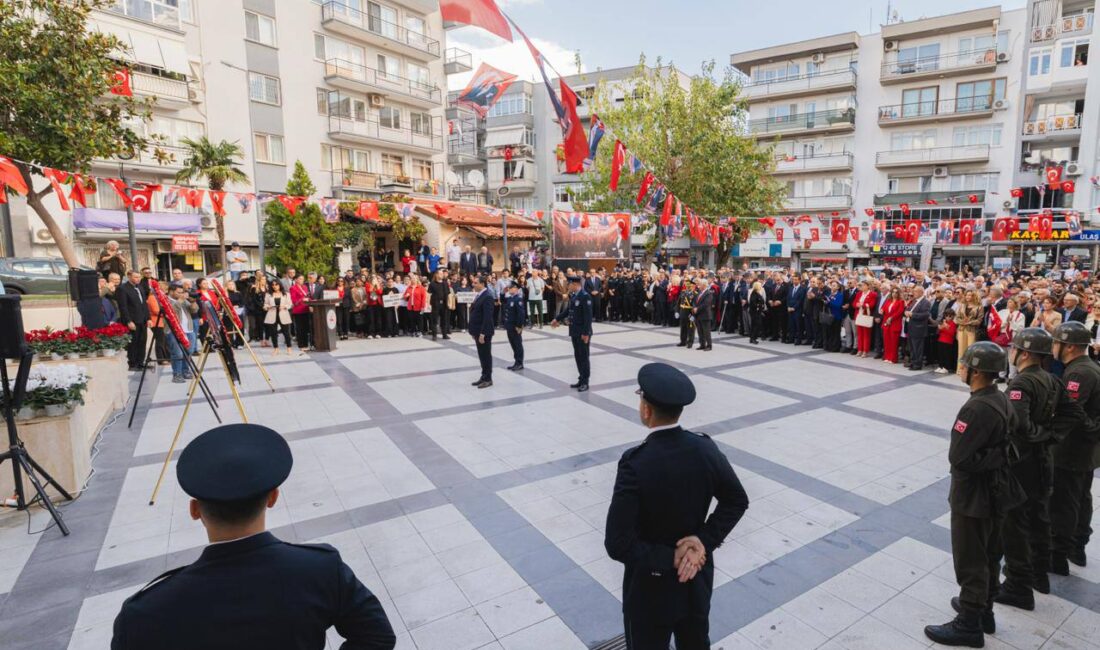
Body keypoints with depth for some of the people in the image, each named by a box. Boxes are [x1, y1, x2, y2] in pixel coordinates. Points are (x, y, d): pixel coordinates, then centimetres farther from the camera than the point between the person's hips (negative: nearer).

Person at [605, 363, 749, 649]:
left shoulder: (635, 464, -30)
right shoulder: (705, 448, -15)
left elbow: (618, 544, -28)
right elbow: (737, 500, -2)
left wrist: (669, 559, -18)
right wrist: (704, 539, -10)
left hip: (651, 585, -5)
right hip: (698, 575, 5)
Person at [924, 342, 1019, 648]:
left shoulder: (976, 408, -28)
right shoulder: (1002, 399, 0)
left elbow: (957, 457, -28)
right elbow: (1007, 441, 10)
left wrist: (982, 460, -11)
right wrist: (992, 457, -1)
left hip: (972, 495, -9)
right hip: (993, 490, 9)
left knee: (970, 561, 5)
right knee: (987, 555, 23)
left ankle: (969, 624, 19)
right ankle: (983, 608, 39)